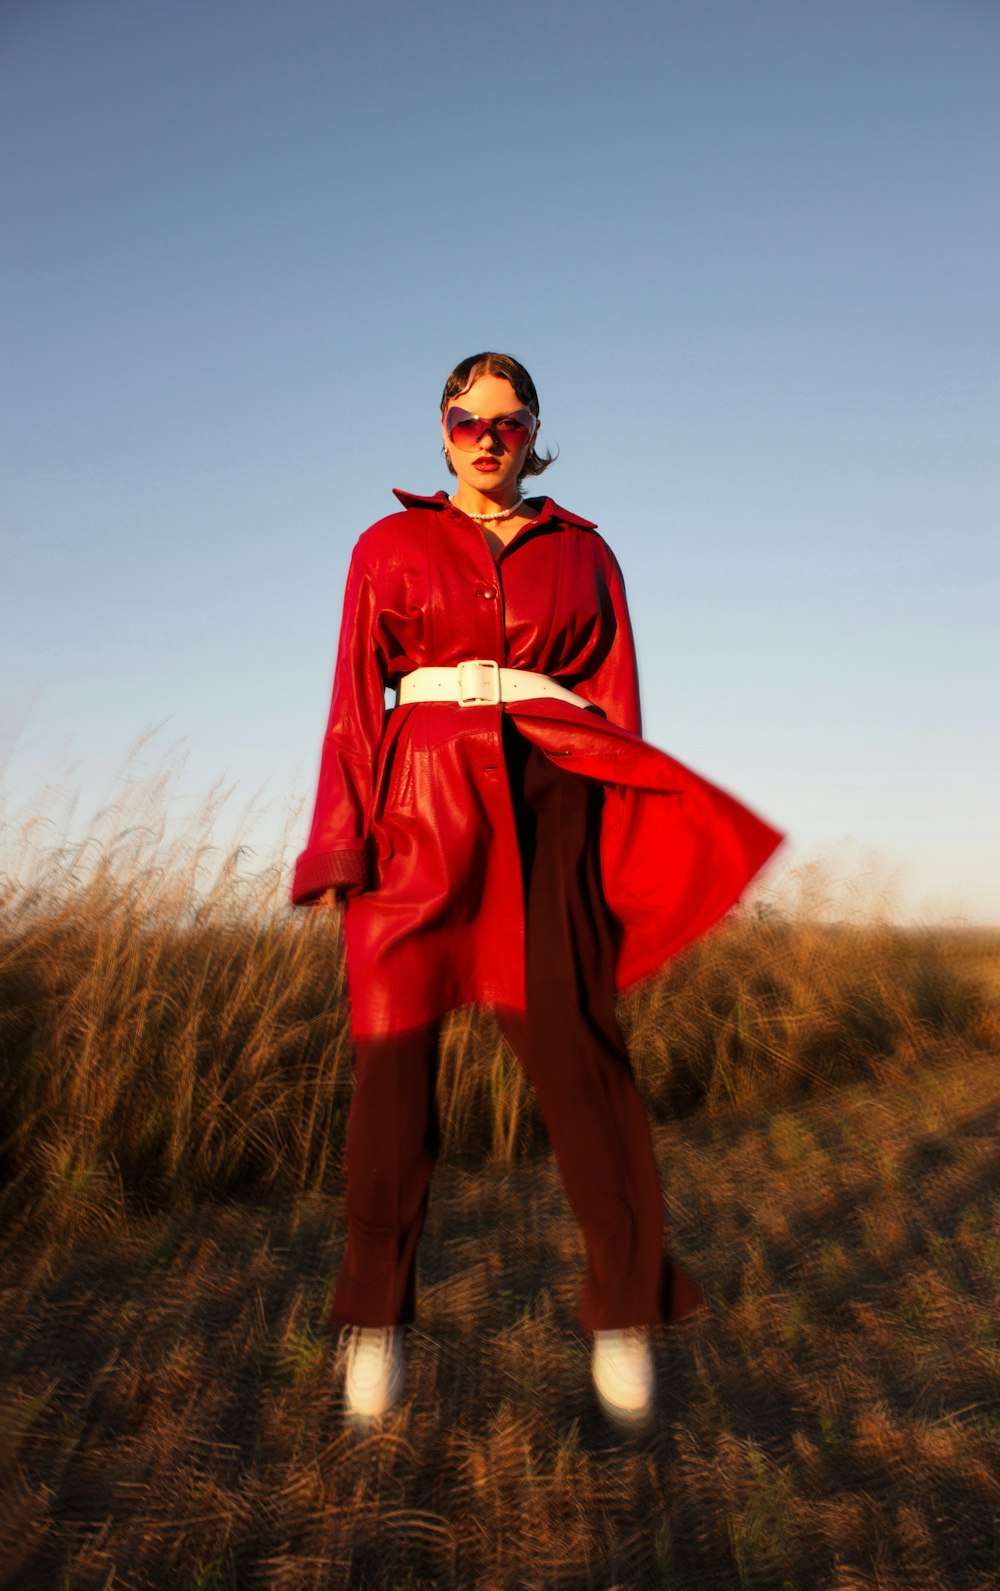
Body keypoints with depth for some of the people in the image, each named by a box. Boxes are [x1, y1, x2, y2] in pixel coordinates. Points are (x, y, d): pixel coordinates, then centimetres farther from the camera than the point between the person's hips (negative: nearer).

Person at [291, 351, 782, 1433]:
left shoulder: (581, 552, 16)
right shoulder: (389, 547, 15)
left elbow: (618, 703, 13)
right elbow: (355, 699, 9)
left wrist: (631, 846, 3)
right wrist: (342, 844, -1)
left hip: (552, 807, 0)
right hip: (420, 803, 0)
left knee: (572, 1044, -10)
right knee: (396, 1048, -5)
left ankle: (625, 1308, 3)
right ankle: (377, 1315, 7)